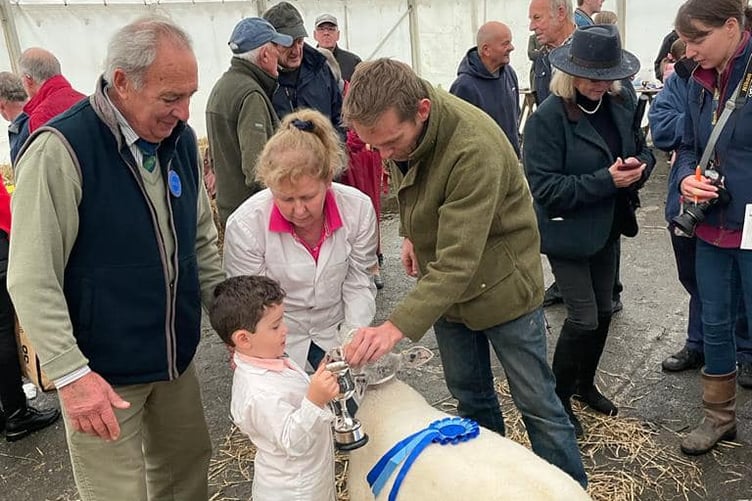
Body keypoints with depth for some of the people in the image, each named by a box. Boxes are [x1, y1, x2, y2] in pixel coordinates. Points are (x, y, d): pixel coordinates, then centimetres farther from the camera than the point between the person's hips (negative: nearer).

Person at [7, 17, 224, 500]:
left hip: (177, 354, 6)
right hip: (102, 371, -5)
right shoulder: (59, 150, -19)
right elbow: (32, 280, -18)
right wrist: (71, 374, -20)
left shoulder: (181, 139, 0)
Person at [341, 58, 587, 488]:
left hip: (500, 284, -7)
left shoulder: (474, 149, -35)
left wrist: (398, 326, -45)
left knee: (536, 402, 7)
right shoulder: (399, 121, -11)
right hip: (443, 283, 7)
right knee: (470, 393, 19)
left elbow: (459, 261, -38)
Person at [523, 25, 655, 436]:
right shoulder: (547, 118, -20)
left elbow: (643, 149, 12)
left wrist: (639, 167, -13)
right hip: (567, 233, -7)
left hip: (606, 228, 7)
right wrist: (606, 180, -28)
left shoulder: (621, 102, -1)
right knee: (584, 318, -1)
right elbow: (544, 187, -23)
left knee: (603, 311, 17)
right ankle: (559, 398, 21)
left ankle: (585, 384, 40)